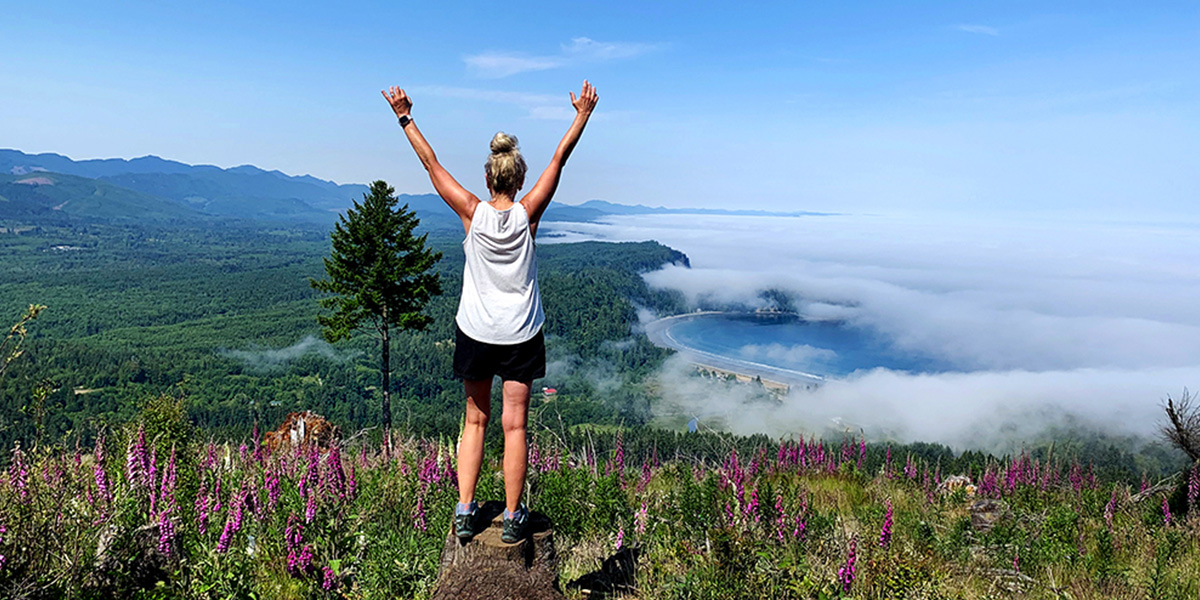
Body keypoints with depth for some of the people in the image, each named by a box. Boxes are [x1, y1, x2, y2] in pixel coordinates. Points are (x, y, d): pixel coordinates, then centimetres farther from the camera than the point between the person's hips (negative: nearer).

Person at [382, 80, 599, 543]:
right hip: (521, 335, -1)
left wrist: (405, 118, 10)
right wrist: (582, 115, 9)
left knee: (475, 421, 15)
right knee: (514, 425, 5)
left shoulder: (472, 213, -8)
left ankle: (464, 510, 16)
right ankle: (513, 518, 12)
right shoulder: (528, 214, -8)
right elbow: (559, 159, 0)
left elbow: (431, 163, 0)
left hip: (475, 333, 1)